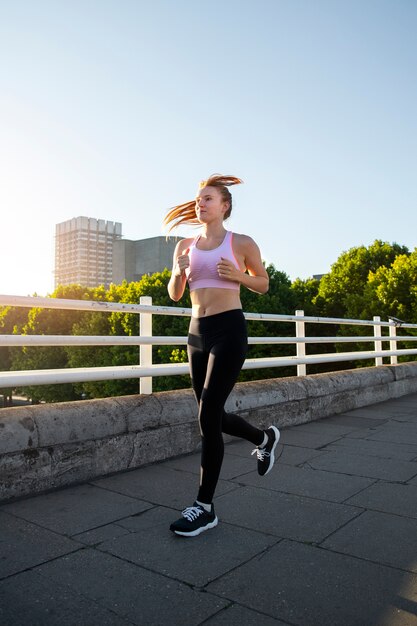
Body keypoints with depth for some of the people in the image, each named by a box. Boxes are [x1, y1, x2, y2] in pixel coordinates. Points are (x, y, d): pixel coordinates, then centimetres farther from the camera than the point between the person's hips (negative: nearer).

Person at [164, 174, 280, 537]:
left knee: (208, 416, -8)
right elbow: (175, 295, 15)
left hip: (229, 329, -6)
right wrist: (178, 272, -6)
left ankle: (205, 507, 7)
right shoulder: (186, 246, 11)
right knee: (213, 416, 13)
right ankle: (264, 438, 43)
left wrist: (237, 275, -11)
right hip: (198, 331, 6)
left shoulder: (241, 243, 0)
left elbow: (263, 284, 9)